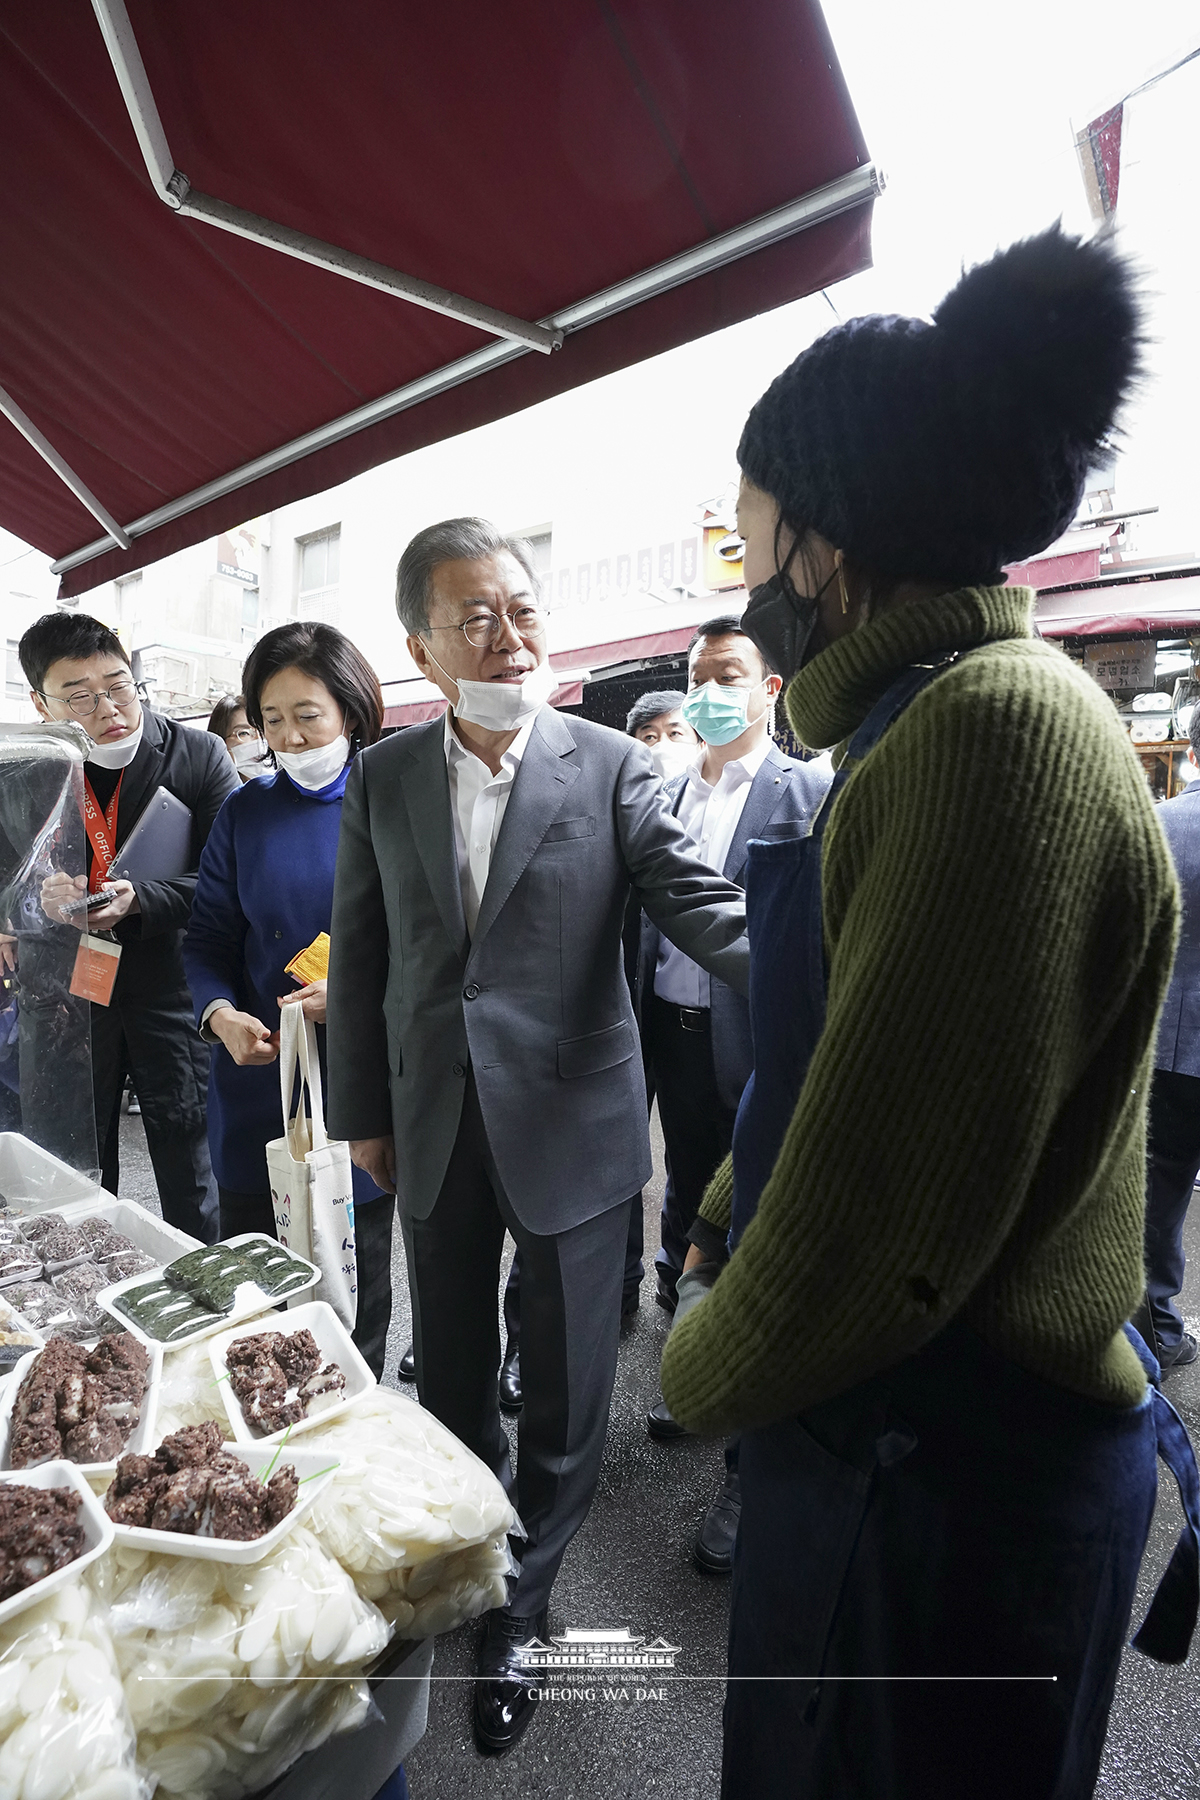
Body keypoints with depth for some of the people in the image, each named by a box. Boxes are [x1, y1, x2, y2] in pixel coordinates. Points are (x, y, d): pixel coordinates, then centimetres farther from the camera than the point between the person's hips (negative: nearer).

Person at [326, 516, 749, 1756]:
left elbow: (702, 905, -14)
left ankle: (513, 1617, 40)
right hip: (436, 1130, 3)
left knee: (566, 1395, 13)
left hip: (571, 1128, -2)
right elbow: (360, 958, 5)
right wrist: (362, 1111, 5)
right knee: (448, 1383, 22)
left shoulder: (610, 766, -7)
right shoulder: (382, 777, 1)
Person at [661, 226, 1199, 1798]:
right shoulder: (923, 723, 6)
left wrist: (699, 1375, -8)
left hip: (954, 1481, -8)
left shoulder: (997, 730, -26)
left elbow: (875, 1221, -26)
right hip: (865, 1430, 8)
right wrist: (715, 1245, 8)